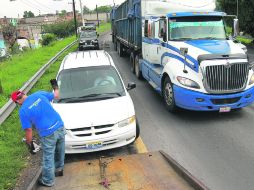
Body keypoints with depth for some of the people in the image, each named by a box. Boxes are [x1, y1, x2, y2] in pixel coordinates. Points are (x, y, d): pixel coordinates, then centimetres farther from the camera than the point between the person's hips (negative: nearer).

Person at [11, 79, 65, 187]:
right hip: (60, 127, 5)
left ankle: (48, 181, 34)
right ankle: (59, 169, 49)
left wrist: (29, 144, 9)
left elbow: (29, 130, -5)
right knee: (59, 151, 26)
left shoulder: (23, 111, -7)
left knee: (48, 158, 15)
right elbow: (56, 96, 16)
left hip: (48, 135, -5)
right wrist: (55, 87, 37)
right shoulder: (39, 94, 2)